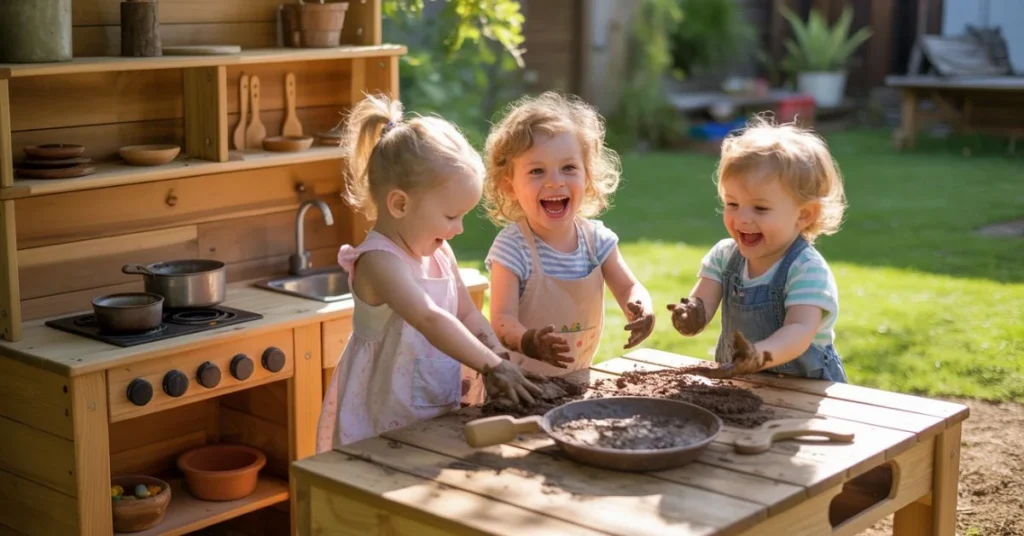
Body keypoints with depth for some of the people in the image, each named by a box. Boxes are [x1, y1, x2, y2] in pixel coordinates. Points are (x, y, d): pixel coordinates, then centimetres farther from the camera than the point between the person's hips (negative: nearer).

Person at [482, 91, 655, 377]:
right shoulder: (512, 248, -15)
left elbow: (628, 288, 6)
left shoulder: (597, 238, -1)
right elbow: (502, 320, -20)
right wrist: (526, 341, -41)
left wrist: (641, 309, -17)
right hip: (522, 380, -7)